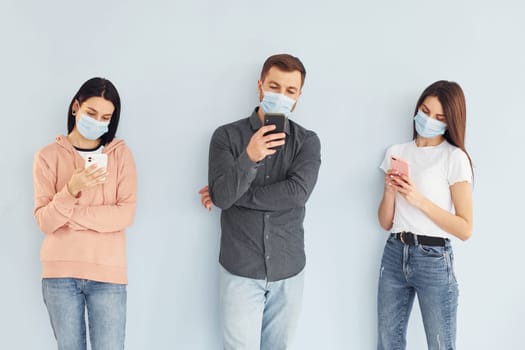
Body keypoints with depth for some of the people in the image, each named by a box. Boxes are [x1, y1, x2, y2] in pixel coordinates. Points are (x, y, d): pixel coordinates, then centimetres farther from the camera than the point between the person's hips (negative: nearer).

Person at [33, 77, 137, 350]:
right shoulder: (48, 156, 2)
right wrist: (71, 189, -22)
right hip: (60, 272, 1)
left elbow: (125, 215, -7)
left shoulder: (121, 154, 3)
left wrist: (68, 214, -11)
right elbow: (44, 222, -5)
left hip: (108, 272, 0)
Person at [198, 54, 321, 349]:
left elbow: (297, 193, -16)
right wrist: (249, 157, -33)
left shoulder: (308, 141, 0)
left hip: (288, 271, 2)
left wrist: (234, 195, -13)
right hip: (240, 270, -1)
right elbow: (221, 196, -15)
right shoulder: (227, 136, -3)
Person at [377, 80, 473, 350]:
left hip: (434, 259, -4)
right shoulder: (396, 153, 8)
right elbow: (385, 223, 7)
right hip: (394, 254, 5)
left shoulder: (454, 158, -6)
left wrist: (419, 199, -18)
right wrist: (390, 190, -11)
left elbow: (465, 229, -11)